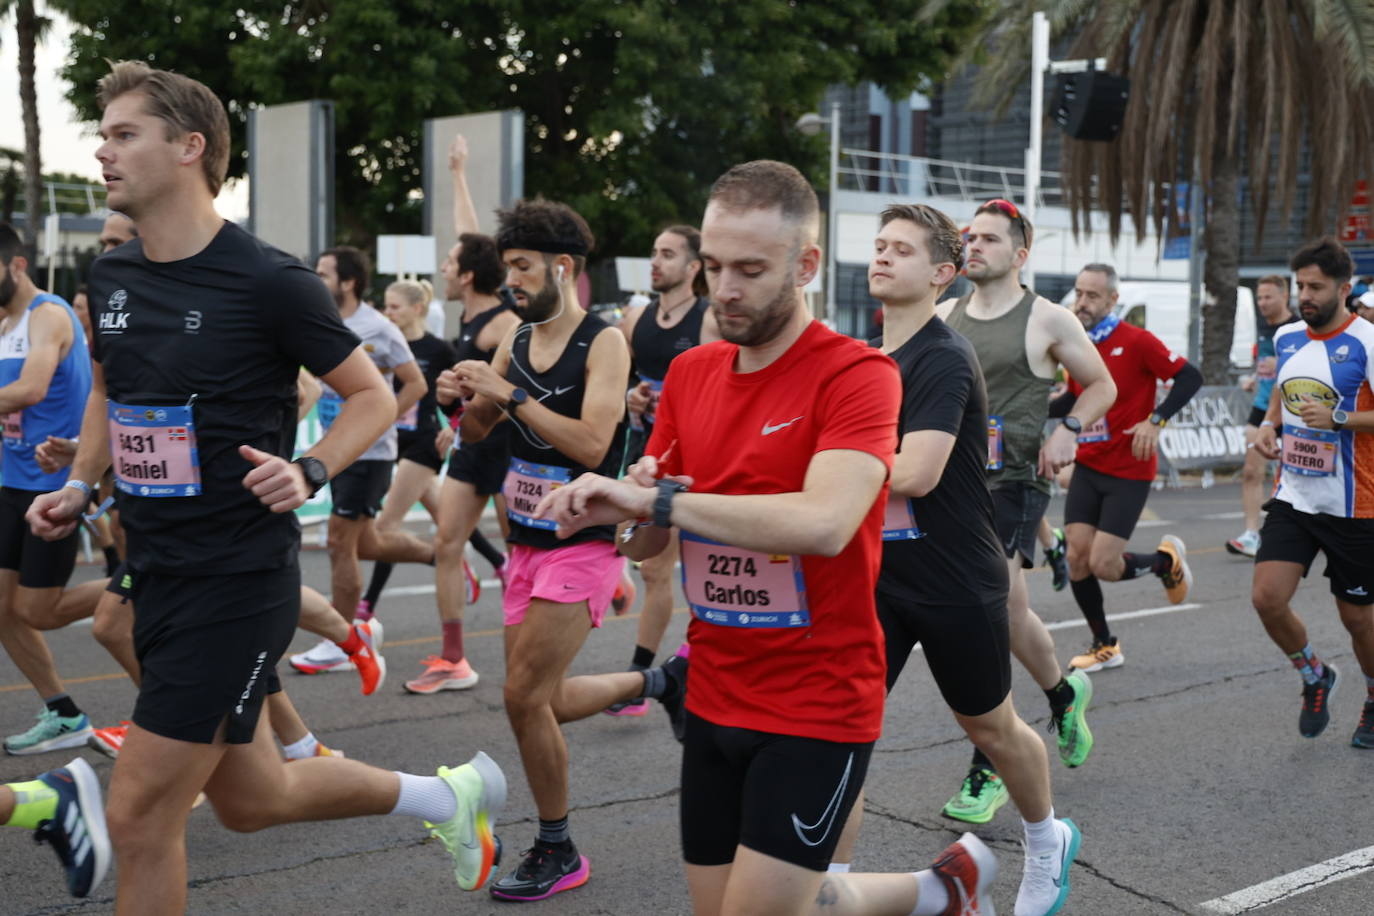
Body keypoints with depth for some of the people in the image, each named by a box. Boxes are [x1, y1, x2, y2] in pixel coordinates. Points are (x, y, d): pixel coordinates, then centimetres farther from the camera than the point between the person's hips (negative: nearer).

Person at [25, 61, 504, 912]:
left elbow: (375, 397, -6)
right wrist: (79, 487, 9)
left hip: (240, 579, -8)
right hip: (157, 575, 8)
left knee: (139, 815, -4)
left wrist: (307, 472, -22)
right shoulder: (111, 277, 5)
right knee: (252, 799, 17)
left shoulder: (269, 281, -15)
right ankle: (450, 793, 38)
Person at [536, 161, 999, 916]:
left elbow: (824, 522, -32)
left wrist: (659, 499, -28)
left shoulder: (857, 374, -15)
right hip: (714, 702, 7)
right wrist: (626, 506, -15)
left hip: (819, 709, -7)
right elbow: (647, 540, 8)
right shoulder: (688, 373, 5)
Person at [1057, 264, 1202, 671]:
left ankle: (1166, 559, 22)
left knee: (1103, 565, -11)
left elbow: (1190, 377, -13)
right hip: (1087, 468, 6)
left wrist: (1156, 420, -23)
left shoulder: (1135, 341, -12)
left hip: (1129, 472, -6)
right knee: (1077, 557, -2)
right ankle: (1104, 646, 17)